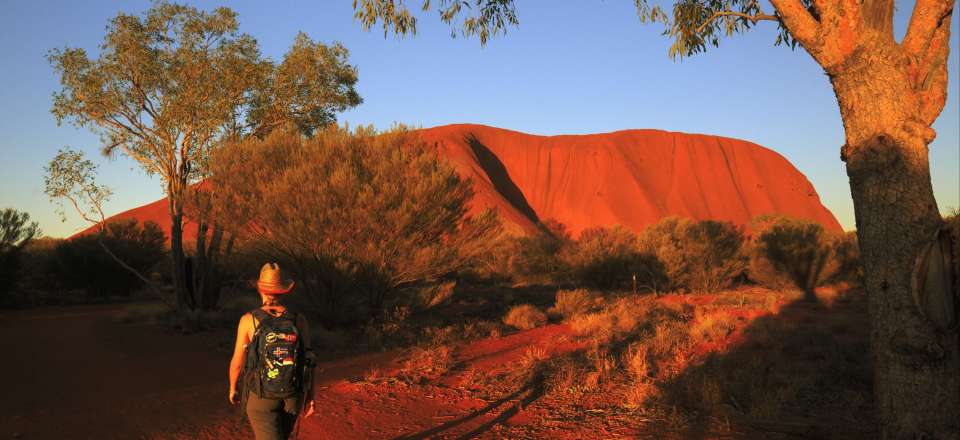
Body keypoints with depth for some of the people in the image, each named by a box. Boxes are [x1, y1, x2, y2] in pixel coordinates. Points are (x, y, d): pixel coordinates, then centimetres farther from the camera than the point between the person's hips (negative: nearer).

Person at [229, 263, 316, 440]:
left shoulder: (249, 320, -14)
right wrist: (310, 398, 8)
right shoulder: (299, 320, -7)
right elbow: (307, 362, -3)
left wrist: (233, 388, 14)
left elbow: (237, 362, -6)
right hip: (291, 398, 3)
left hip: (261, 397, -3)